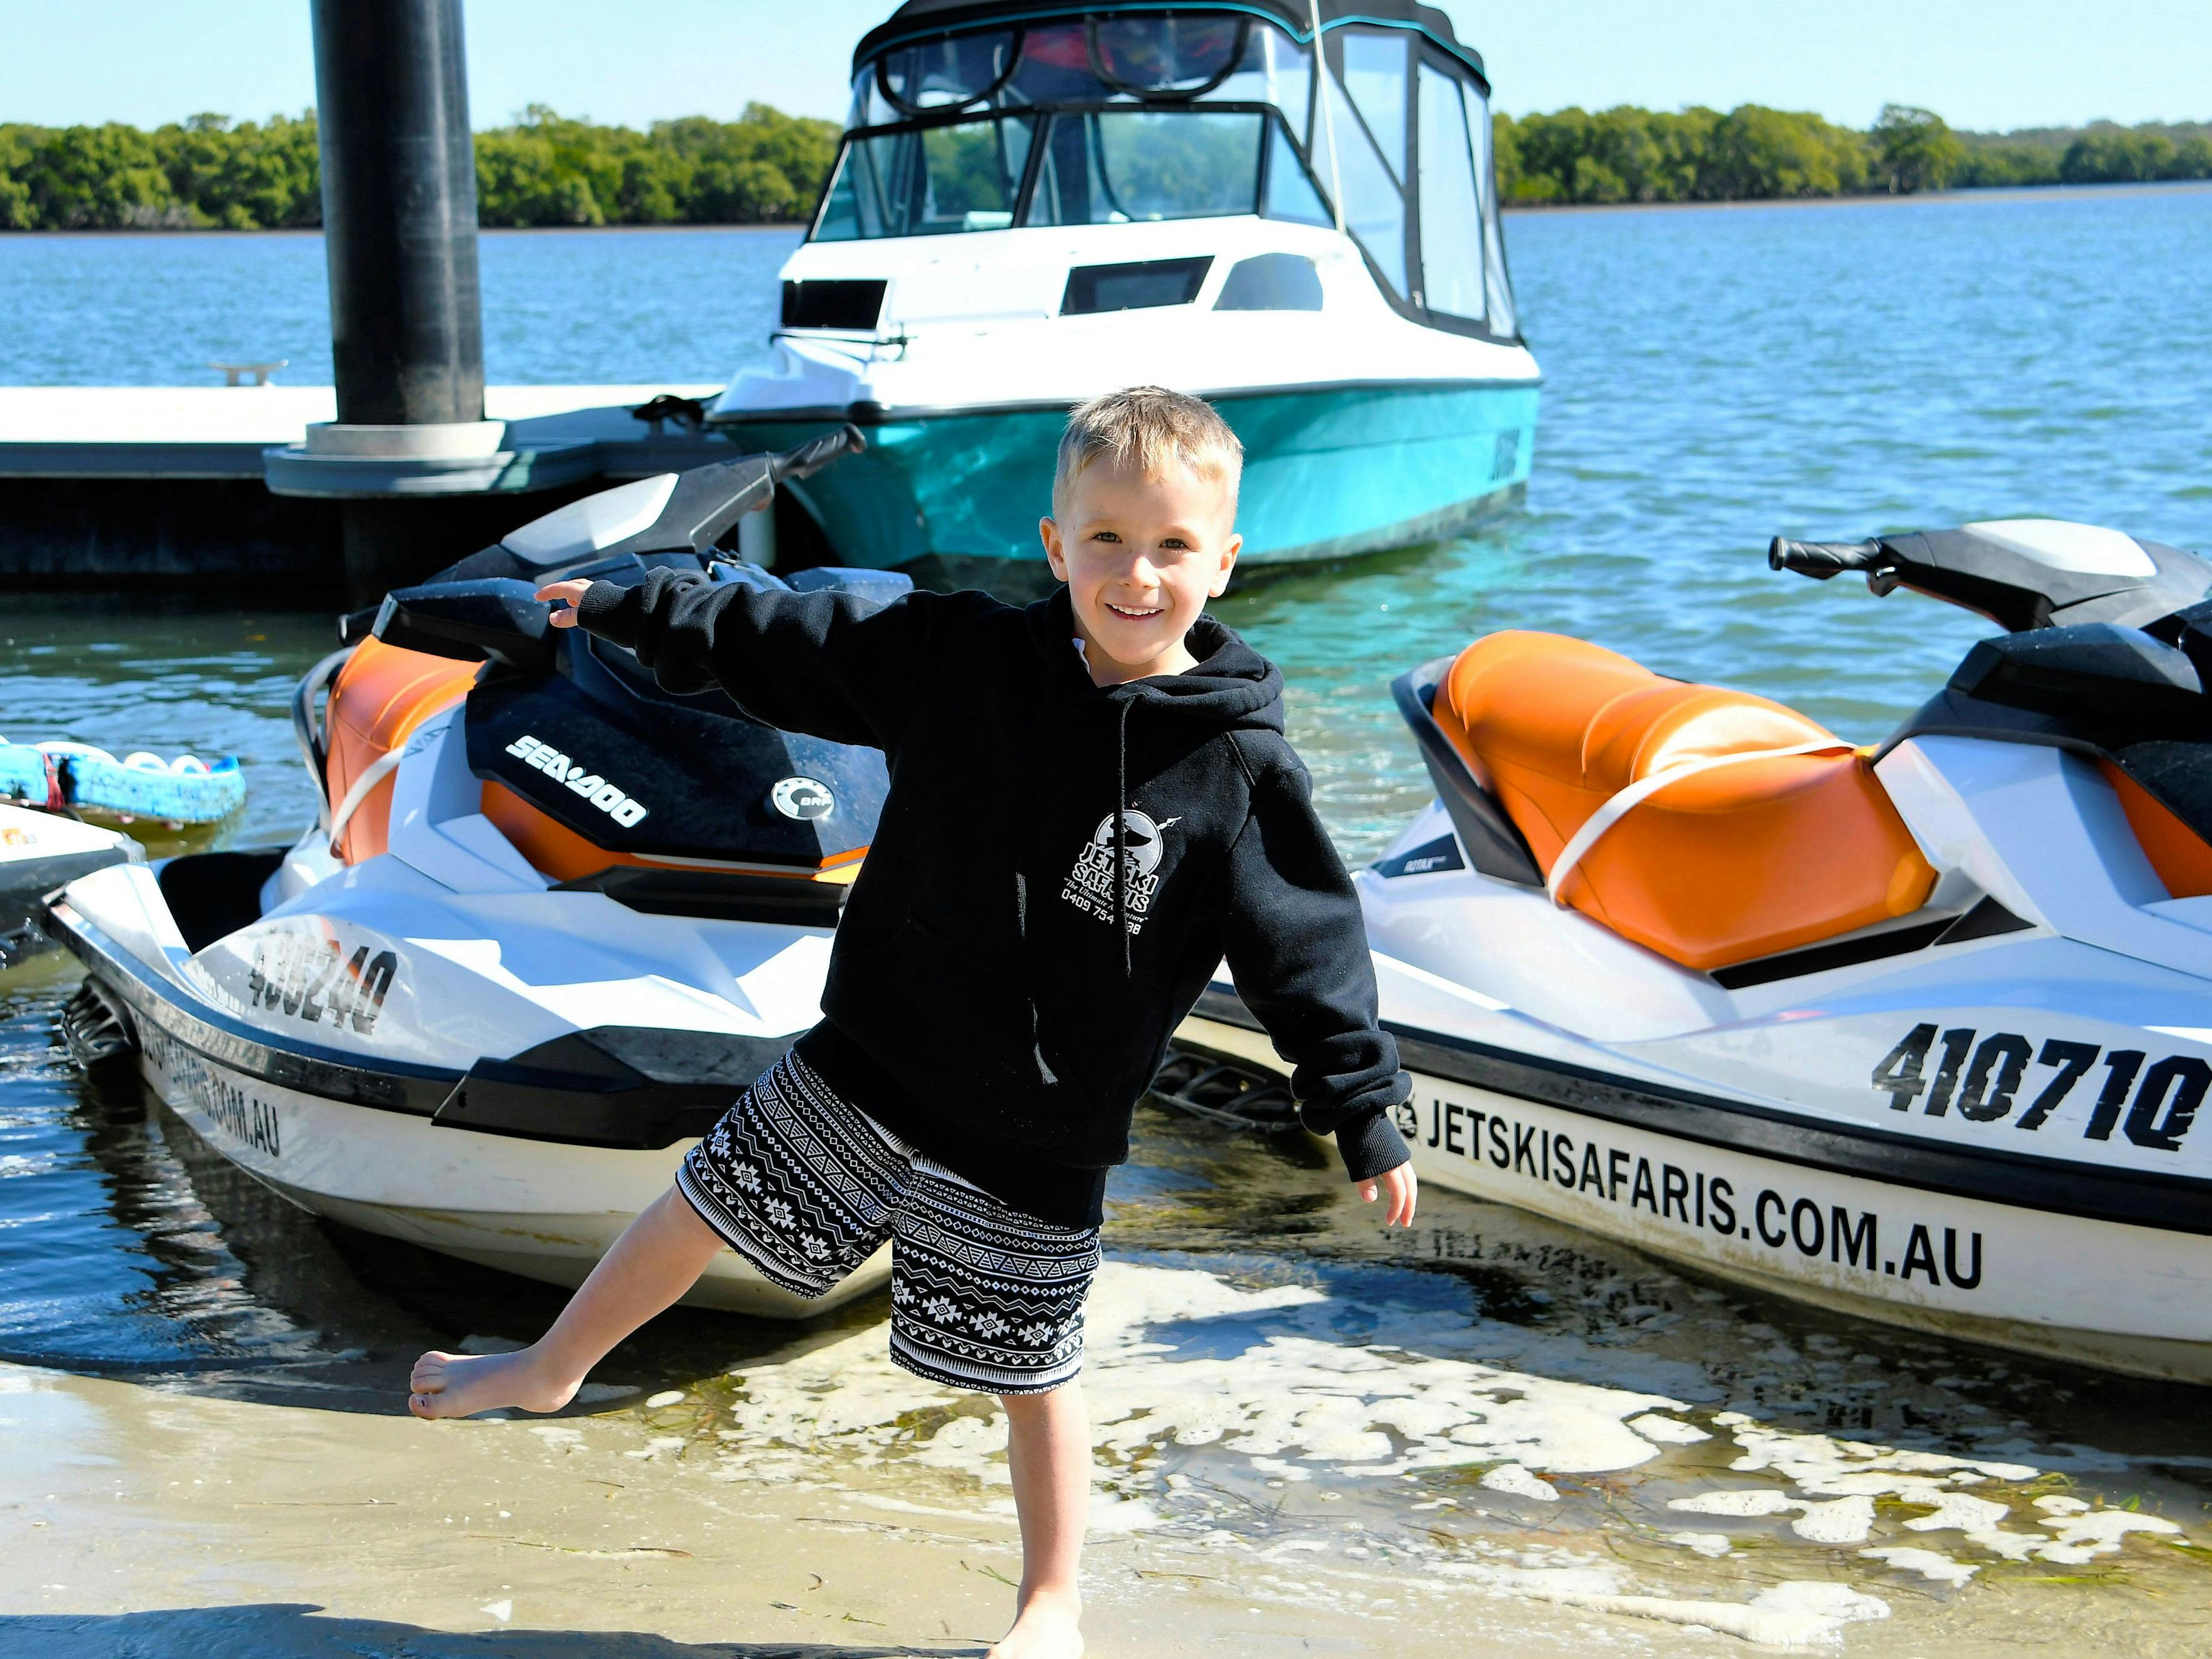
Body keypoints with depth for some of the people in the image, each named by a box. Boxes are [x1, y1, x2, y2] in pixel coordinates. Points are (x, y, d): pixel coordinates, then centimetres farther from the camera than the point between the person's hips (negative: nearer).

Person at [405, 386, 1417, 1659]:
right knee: (707, 1205, 15)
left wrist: (1366, 1112, -9)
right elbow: (786, 642, 3)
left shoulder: (1241, 771, -14)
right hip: (866, 1071, 3)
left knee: (1034, 1376, 9)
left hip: (1041, 1143, -2)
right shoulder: (960, 657, -8)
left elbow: (1310, 944, -9)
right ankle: (553, 1370, 42)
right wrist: (635, 607, 7)